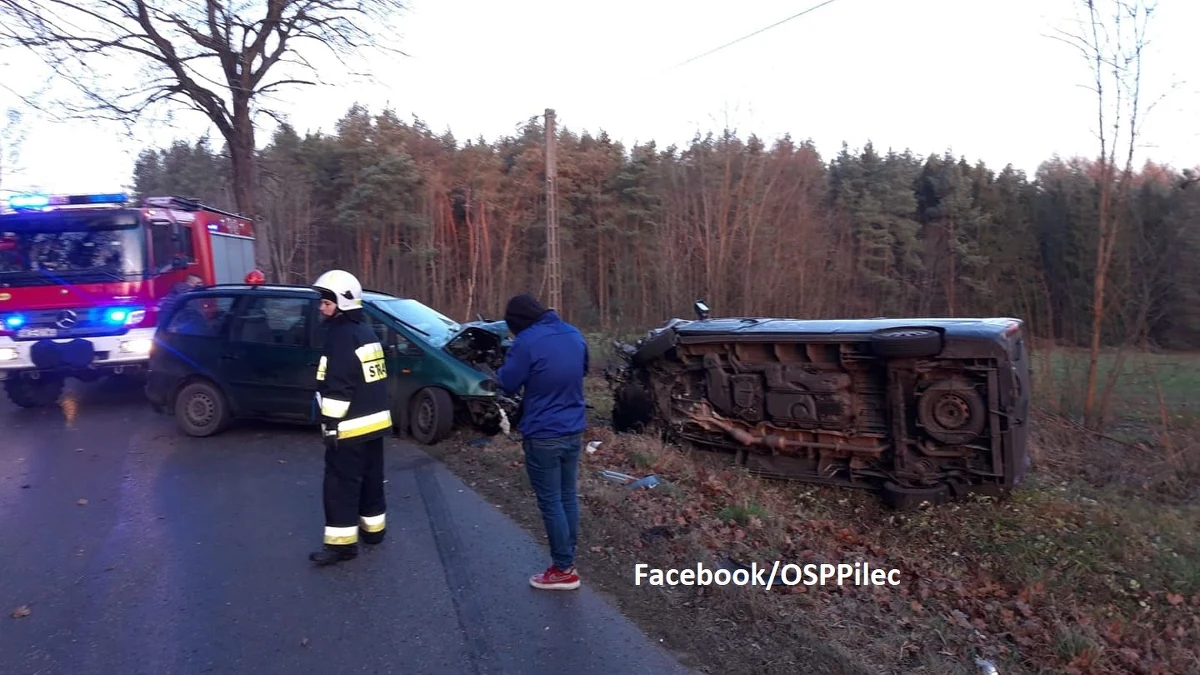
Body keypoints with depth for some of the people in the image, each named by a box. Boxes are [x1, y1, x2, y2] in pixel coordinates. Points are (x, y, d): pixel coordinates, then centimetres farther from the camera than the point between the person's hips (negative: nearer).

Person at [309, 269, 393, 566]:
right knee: (371, 479, 18)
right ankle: (373, 527, 30)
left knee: (341, 485, -3)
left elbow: (337, 388, -22)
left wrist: (331, 424, -19)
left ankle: (341, 542, 2)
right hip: (375, 422, 10)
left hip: (350, 427, -10)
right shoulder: (367, 333, 14)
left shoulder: (342, 337, -17)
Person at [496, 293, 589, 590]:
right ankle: (567, 559, 27)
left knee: (550, 502, 4)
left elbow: (508, 384, -9)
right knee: (568, 497, 16)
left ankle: (564, 570, 13)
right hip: (574, 431, 7)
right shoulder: (575, 334, 5)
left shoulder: (527, 342, -18)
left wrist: (502, 369, 10)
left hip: (543, 436, -7)